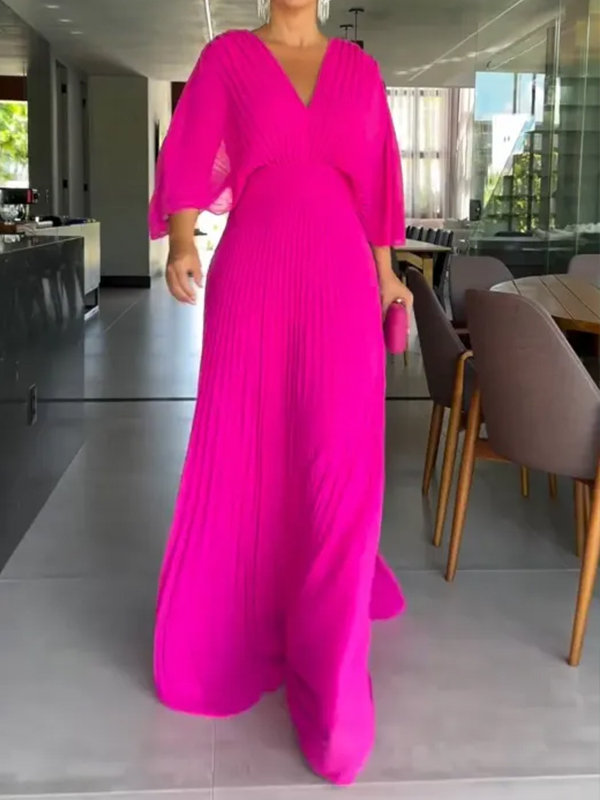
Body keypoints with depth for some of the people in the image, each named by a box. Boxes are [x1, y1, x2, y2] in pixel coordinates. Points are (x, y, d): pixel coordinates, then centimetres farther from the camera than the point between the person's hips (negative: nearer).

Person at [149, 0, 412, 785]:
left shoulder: (359, 68, 13)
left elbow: (373, 179, 16)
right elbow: (191, 159, -4)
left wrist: (385, 274, 14)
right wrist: (181, 241, -22)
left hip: (339, 275, 1)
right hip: (252, 271, -1)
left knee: (340, 458, -5)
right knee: (245, 453, 5)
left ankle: (329, 669, 7)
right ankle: (238, 621, 29)